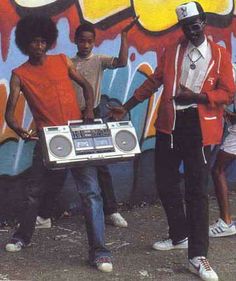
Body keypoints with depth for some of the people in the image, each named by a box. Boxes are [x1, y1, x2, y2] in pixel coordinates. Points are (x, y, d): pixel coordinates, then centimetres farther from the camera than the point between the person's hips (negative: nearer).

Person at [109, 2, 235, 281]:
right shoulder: (170, 51, 9)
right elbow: (153, 82, 13)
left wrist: (195, 96, -17)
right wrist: (126, 107, 11)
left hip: (199, 126, -4)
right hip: (169, 124, 4)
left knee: (196, 189, -5)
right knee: (165, 184, 10)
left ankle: (197, 256, -3)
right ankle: (179, 236, 32)